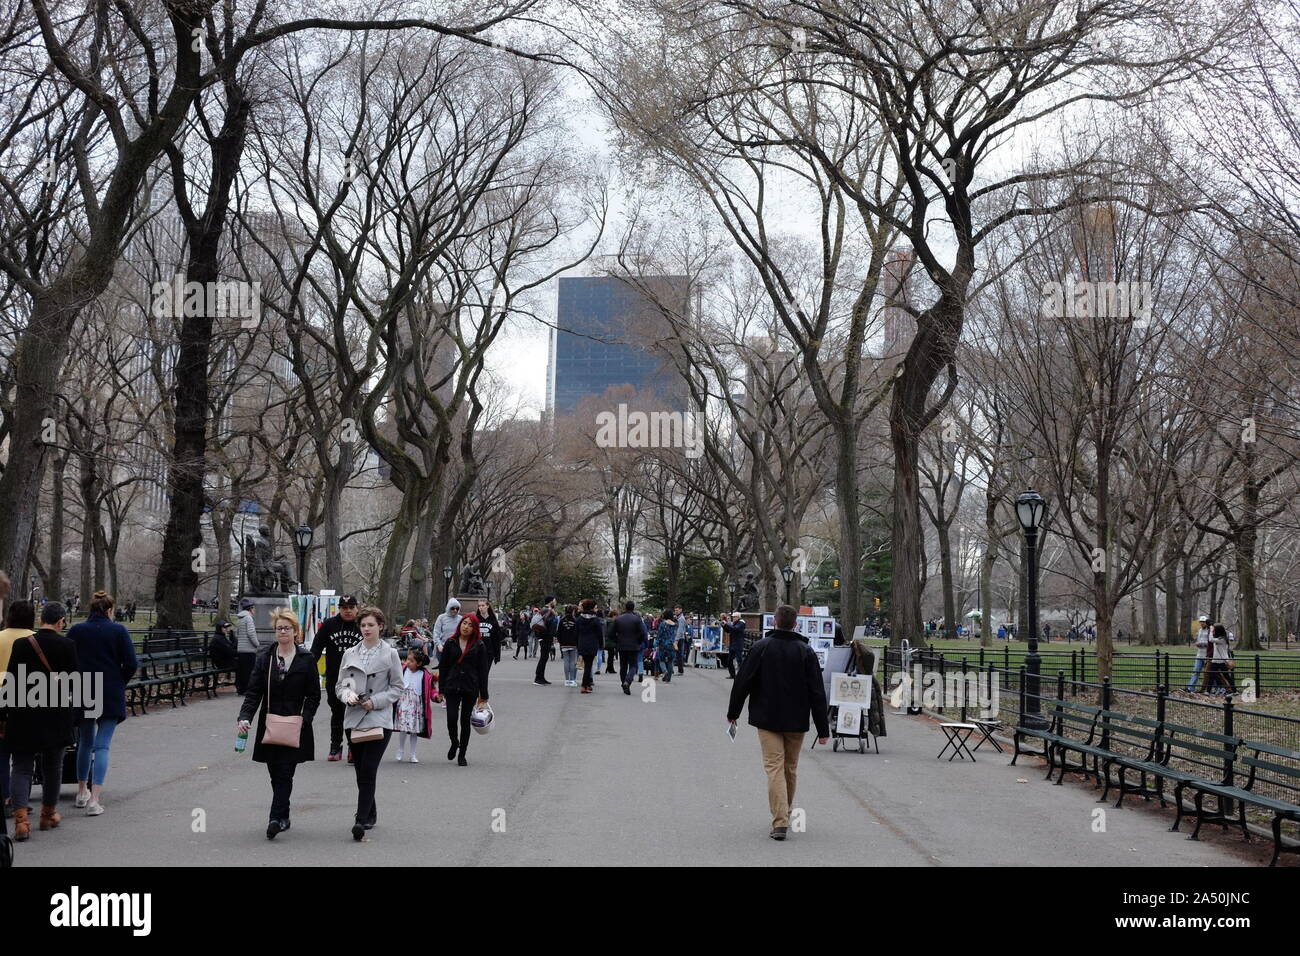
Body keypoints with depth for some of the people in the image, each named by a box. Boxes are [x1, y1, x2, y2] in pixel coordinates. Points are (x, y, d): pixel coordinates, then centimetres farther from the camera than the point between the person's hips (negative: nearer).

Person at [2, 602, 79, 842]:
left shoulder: (21, 645, -5)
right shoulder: (67, 646, -7)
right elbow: (73, 683, -4)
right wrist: (73, 718, 7)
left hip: (23, 716, 0)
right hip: (56, 717, 0)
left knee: (21, 768, 3)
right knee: (52, 766, 16)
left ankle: (21, 819, -13)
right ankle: (48, 814, 27)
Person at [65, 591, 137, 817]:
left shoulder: (75, 631, 0)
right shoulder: (118, 631, -5)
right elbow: (131, 664, -7)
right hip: (111, 696, -2)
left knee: (85, 742, 19)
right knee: (102, 745, -2)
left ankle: (82, 793, 28)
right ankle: (94, 799, -13)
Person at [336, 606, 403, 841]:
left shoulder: (390, 654, 1)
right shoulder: (350, 654, 10)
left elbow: (397, 688, 2)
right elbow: (340, 685, 13)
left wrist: (375, 701, -11)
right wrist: (348, 696, -9)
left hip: (379, 720, -4)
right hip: (354, 719, 4)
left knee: (368, 771, -13)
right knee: (361, 771, 11)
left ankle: (361, 820, -17)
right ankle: (370, 813, 28)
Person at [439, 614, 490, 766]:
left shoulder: (479, 645, 1)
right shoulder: (451, 643, 4)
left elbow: (483, 670, 2)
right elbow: (443, 666, 7)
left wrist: (483, 694, 0)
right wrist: (441, 689, 2)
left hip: (470, 688, -1)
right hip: (452, 687, 1)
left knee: (465, 721, 4)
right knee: (451, 718, -10)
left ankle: (462, 755, 16)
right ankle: (454, 743, 20)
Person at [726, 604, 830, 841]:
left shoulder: (761, 647, -5)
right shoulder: (806, 651, -3)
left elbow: (743, 682, -3)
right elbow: (817, 692, -4)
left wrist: (733, 712, 11)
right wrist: (823, 728, -1)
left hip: (768, 719, -2)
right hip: (797, 721, 2)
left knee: (774, 768, -4)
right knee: (791, 768, 17)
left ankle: (780, 822, -15)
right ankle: (785, 815, 31)